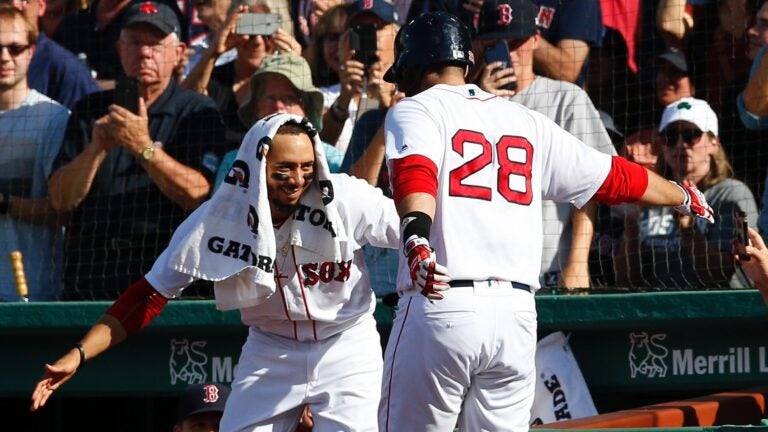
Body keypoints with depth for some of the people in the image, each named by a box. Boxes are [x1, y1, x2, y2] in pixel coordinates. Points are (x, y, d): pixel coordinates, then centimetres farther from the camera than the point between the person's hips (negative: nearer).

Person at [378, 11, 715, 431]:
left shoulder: (415, 109, 5)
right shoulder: (527, 122, 19)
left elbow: (416, 172, -18)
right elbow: (612, 177, 25)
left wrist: (415, 236, -37)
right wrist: (683, 196, 43)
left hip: (439, 306, -5)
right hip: (518, 313, 5)